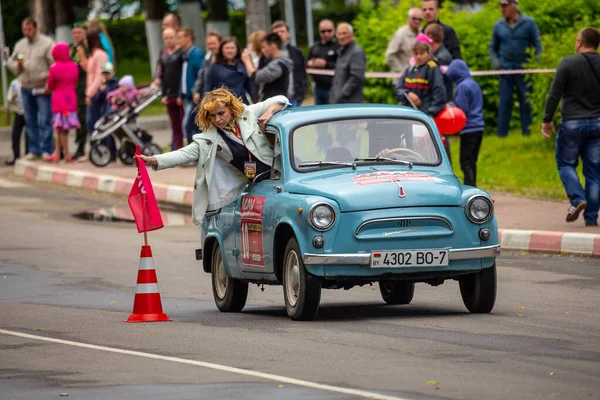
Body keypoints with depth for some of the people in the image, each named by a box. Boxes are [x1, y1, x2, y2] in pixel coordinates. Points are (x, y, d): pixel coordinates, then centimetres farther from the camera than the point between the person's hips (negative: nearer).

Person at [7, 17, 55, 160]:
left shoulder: (46, 43, -6)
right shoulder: (20, 45, 13)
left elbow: (54, 64, -11)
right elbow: (11, 62, 20)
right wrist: (17, 65, -3)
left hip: (42, 88, -6)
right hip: (26, 88, 6)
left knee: (45, 120, -10)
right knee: (30, 121, 10)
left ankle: (46, 150, -6)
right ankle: (34, 150, 17)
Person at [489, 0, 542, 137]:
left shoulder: (528, 23, 1)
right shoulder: (499, 25, 7)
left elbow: (537, 45, 3)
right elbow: (493, 47, 18)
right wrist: (495, 61, 2)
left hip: (523, 69, -2)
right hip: (505, 68, 2)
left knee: (526, 101, 2)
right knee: (505, 101, 1)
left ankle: (527, 131, 8)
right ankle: (502, 133, 3)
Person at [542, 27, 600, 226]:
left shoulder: (568, 63, -8)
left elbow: (554, 94, -10)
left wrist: (547, 120, -2)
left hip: (572, 122, -3)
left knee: (566, 163, 11)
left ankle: (577, 199, -11)